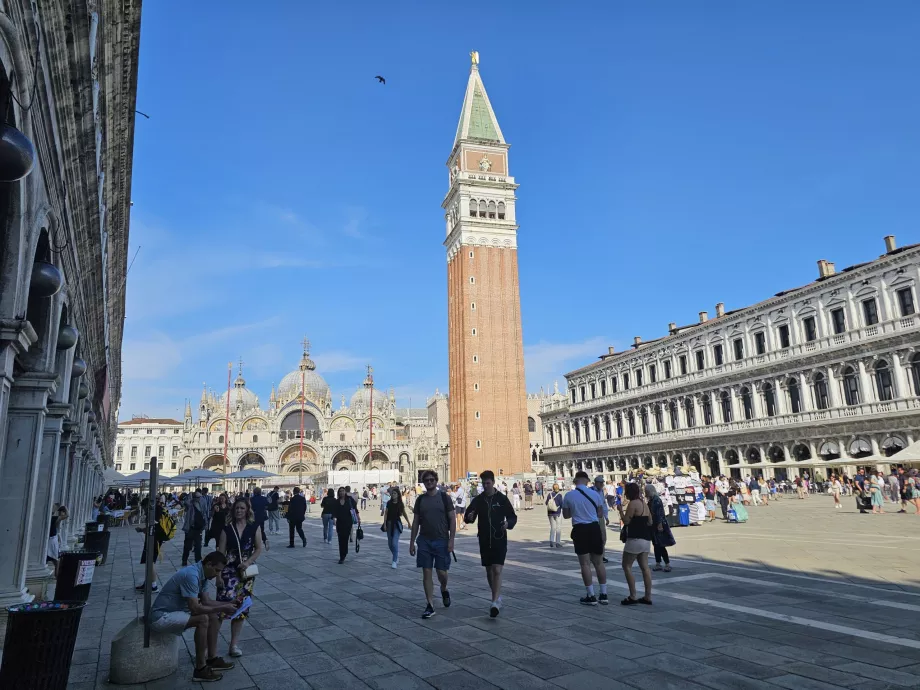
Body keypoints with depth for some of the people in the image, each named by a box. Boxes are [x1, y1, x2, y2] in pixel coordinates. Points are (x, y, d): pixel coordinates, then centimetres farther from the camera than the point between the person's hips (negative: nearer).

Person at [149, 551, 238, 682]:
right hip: (161, 617, -10)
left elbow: (206, 601, 6)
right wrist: (221, 608, -24)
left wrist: (227, 604, -9)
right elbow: (194, 608, -30)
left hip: (176, 612, 10)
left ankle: (212, 659, 10)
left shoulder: (203, 575, 3)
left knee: (214, 616, 4)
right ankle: (200, 670, -18)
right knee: (203, 619, -26)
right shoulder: (192, 575, -27)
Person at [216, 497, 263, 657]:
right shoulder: (227, 529, 0)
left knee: (241, 607, 6)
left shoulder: (254, 527, 1)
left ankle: (234, 644, 18)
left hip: (247, 571, 1)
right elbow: (221, 553, -1)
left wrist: (248, 562, -14)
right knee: (225, 601, -18)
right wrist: (218, 574, -8)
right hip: (229, 570, -1)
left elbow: (259, 549, 1)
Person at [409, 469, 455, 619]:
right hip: (424, 541, 2)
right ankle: (430, 606, 9)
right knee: (426, 573, 1)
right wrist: (412, 542, 6)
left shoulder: (444, 497, -2)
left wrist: (451, 540, -11)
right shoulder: (420, 499, 6)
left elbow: (452, 519, -3)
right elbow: (416, 522, 10)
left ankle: (444, 590, 34)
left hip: (441, 541, -2)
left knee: (441, 572, 1)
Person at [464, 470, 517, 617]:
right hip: (484, 541, 3)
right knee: (489, 571, 13)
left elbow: (513, 516, 3)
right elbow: (467, 517, 2)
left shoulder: (502, 499, -2)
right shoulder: (478, 500, 4)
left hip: (499, 541, -3)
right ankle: (497, 597, 31)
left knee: (497, 571, -13)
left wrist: (508, 523, -19)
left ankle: (495, 602, -14)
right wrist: (469, 517, -22)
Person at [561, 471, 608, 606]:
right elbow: (600, 514, 8)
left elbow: (566, 515, 9)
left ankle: (591, 596, 6)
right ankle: (603, 595, 18)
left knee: (585, 563, 4)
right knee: (599, 562, 13)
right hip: (594, 528, 2)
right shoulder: (594, 494, 1)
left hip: (580, 529, -2)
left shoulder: (569, 496, -3)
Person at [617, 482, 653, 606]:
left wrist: (620, 510, -2)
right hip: (646, 539, 9)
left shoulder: (633, 503, -14)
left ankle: (632, 596, -5)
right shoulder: (644, 504, 13)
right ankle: (648, 597, 9)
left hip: (635, 539, -9)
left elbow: (626, 521, -15)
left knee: (627, 566, -1)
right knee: (645, 567, 9)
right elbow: (650, 522, 18)